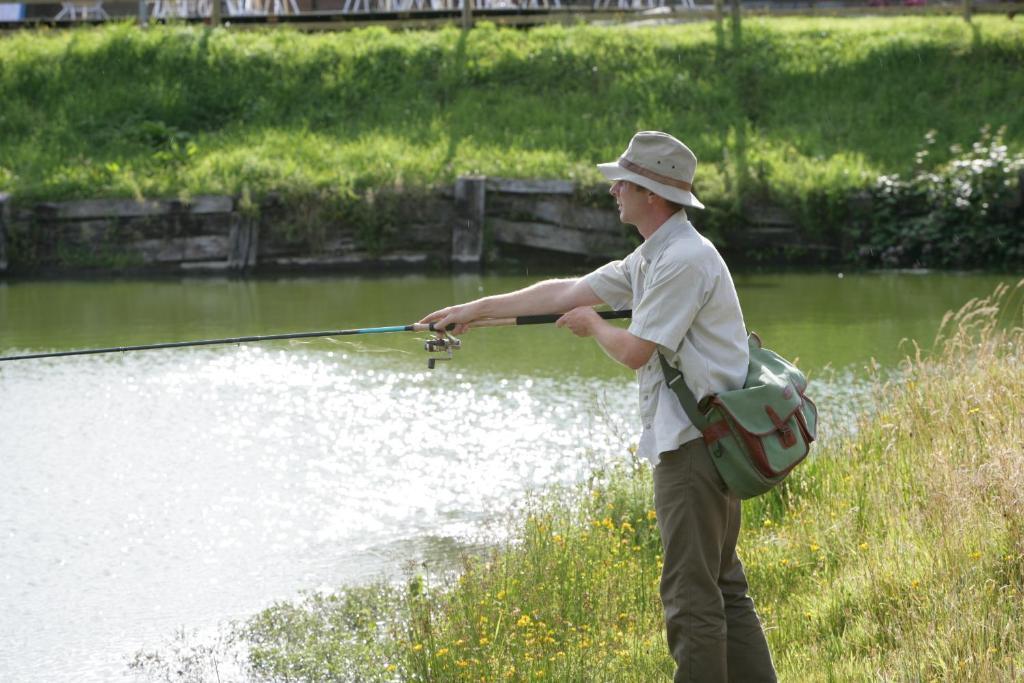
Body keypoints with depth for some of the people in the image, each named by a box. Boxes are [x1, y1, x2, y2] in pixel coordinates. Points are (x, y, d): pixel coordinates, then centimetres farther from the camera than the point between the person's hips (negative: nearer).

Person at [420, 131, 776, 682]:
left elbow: (634, 350, -17)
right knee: (721, 584, 14)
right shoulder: (652, 258, 17)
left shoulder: (685, 259, -17)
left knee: (690, 591, -8)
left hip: (694, 442, -11)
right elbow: (568, 292, 21)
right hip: (703, 439, 11)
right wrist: (477, 309, 20)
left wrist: (592, 325, 5)